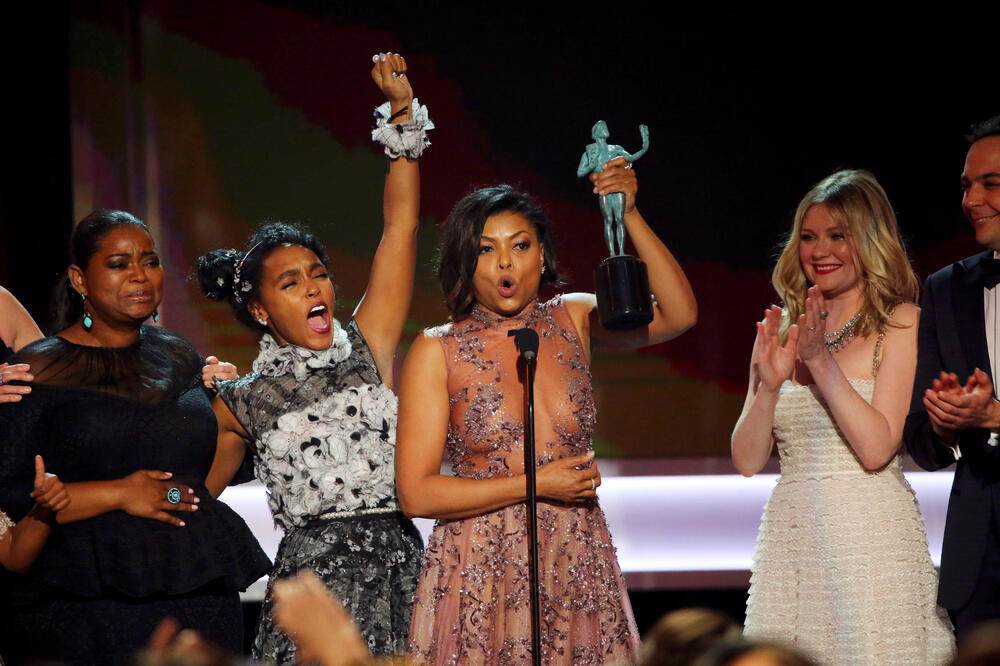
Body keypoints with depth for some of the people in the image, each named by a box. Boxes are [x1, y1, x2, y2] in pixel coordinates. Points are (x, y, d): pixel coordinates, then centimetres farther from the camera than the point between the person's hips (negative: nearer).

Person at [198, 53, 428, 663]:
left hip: (401, 566, 1)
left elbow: (401, 225, 5)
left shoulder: (368, 348, 9)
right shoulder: (242, 403, 9)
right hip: (314, 580, -1)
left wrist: (402, 109, 2)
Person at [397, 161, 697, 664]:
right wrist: (535, 485, -11)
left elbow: (678, 315, -5)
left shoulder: (573, 320, 8)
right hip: (481, 576, -3)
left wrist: (628, 215, -12)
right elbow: (416, 494, -7)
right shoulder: (436, 352, -3)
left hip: (579, 570, 3)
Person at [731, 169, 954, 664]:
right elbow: (747, 460, 6)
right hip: (790, 541, 4)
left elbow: (876, 448, -12)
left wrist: (822, 363, -15)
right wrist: (769, 385, -10)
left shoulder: (901, 323, -2)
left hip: (872, 541, -4)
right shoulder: (780, 332, 10)